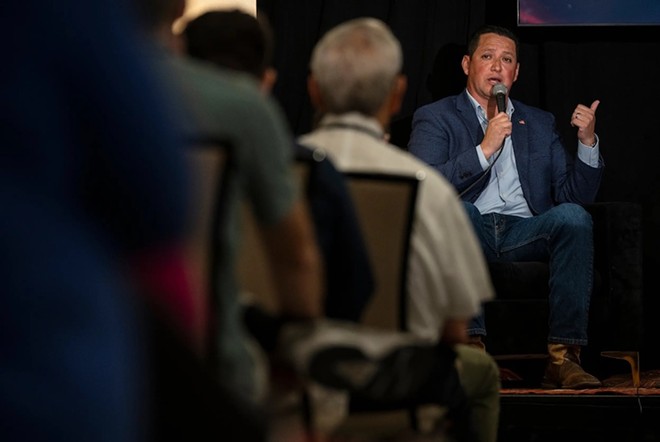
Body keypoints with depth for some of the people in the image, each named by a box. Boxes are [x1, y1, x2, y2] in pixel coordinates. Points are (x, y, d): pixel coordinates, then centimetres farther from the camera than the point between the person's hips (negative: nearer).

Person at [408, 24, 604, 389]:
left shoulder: (538, 123, 24)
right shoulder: (435, 118, 12)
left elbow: (576, 194, 16)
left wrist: (587, 141, -1)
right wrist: (484, 149, -14)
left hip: (524, 234, 3)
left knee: (573, 216, -27)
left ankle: (563, 357, -31)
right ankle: (471, 344, -38)